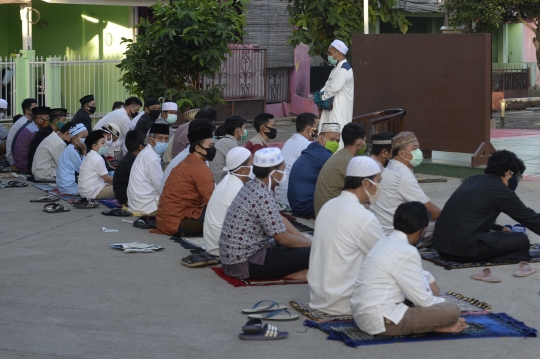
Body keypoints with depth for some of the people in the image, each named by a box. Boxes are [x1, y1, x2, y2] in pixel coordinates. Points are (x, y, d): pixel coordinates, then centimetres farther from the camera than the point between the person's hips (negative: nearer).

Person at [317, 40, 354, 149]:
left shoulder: (343, 70, -17)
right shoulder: (337, 68, 17)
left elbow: (333, 88, -21)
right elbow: (328, 86, 18)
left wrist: (322, 97, -6)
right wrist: (321, 94, 0)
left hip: (340, 110, -10)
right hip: (333, 108, 10)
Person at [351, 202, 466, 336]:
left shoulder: (385, 242, 11)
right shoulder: (406, 252, -18)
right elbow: (422, 300, -14)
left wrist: (429, 280, 19)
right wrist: (442, 303, 5)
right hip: (382, 322, -10)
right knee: (452, 311, -17)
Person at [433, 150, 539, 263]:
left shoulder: (473, 180, 18)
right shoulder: (500, 190, -5)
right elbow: (528, 216, 5)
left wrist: (500, 229, 30)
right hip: (464, 248, -9)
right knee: (521, 240, 0)